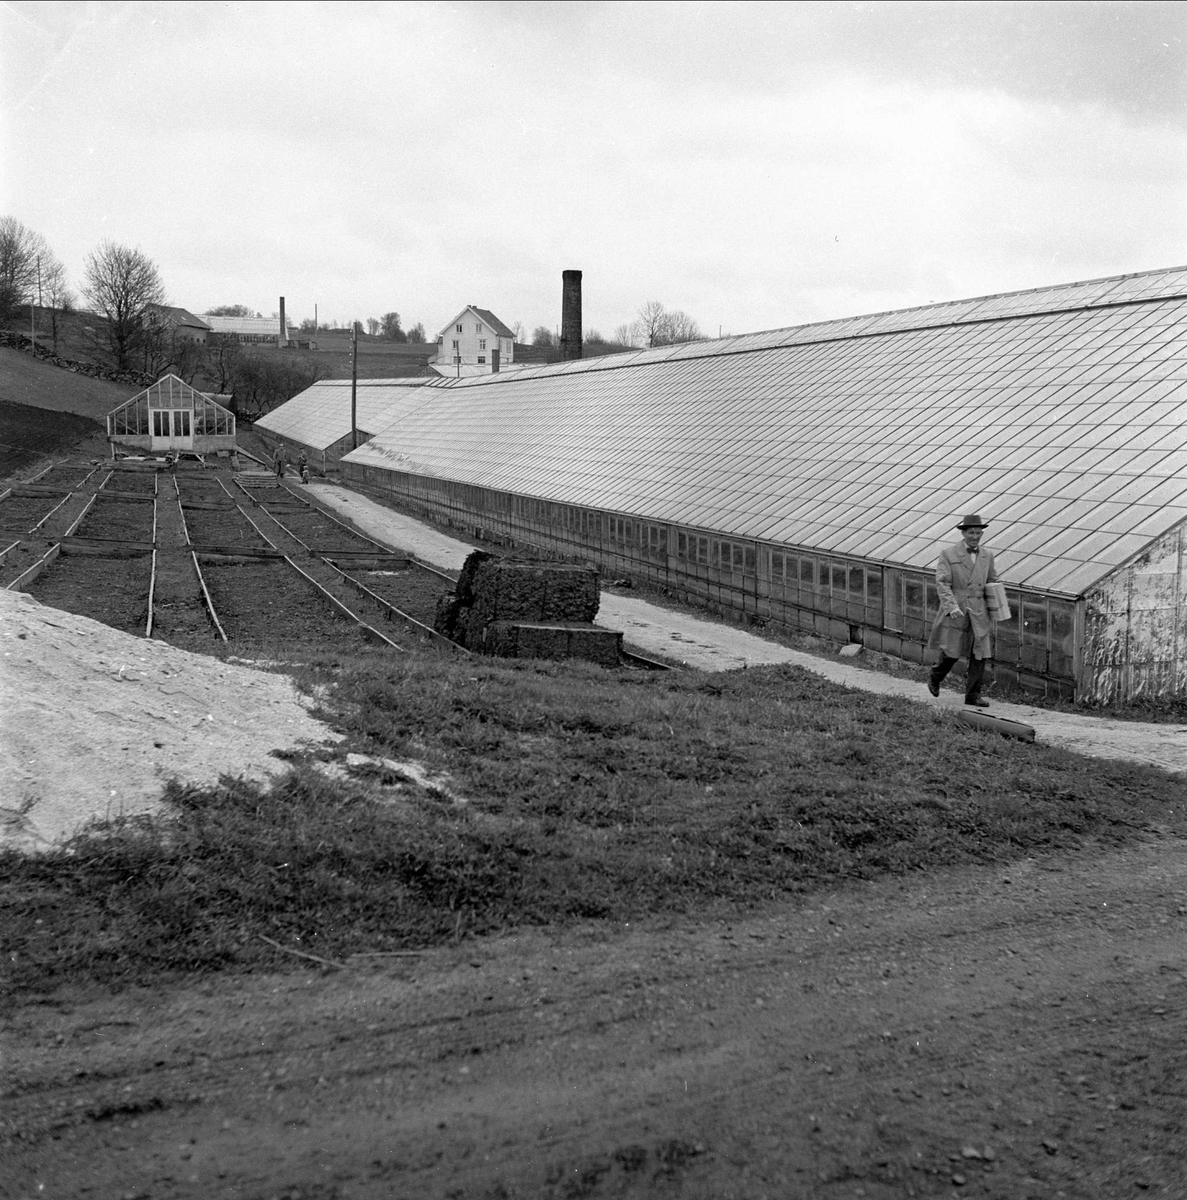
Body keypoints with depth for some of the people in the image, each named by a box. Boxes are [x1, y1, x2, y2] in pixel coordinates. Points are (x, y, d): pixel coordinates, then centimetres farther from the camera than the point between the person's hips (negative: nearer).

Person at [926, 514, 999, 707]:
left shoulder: (987, 556, 11)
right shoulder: (948, 554, -3)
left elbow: (992, 583, 20)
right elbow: (942, 583, -10)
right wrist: (952, 606, -23)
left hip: (978, 612, 4)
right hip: (954, 611, -4)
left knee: (979, 654, -1)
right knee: (951, 652, 0)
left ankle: (973, 695, 8)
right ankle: (935, 678, 29)